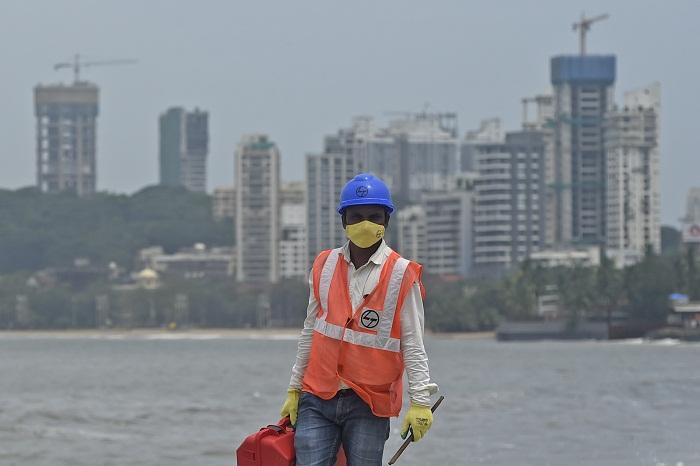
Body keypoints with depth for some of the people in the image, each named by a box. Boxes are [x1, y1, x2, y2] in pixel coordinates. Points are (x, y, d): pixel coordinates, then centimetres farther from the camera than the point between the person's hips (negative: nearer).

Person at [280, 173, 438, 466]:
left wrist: (420, 401, -11)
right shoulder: (324, 266, 9)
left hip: (368, 405, -3)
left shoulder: (401, 274, -3)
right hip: (317, 399, 3)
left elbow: (412, 343, -4)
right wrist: (294, 389, 18)